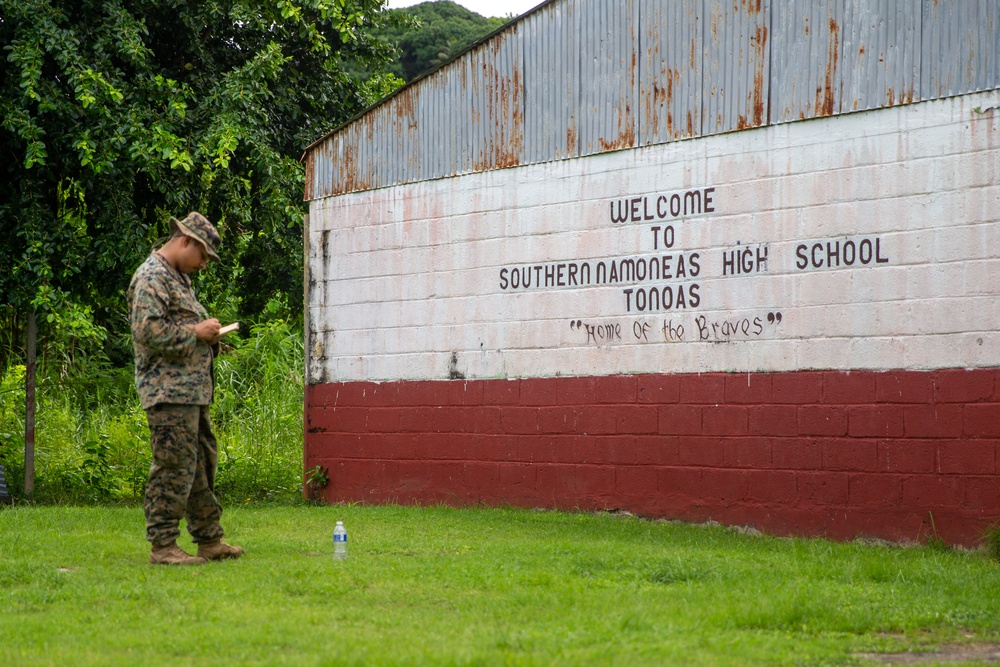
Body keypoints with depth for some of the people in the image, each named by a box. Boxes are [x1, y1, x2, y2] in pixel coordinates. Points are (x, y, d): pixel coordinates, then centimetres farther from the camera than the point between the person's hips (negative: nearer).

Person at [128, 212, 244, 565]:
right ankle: (163, 545, -6)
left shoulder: (179, 278, 22)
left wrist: (207, 335, 14)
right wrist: (195, 333, -15)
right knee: (174, 468, -10)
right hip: (169, 391, -11)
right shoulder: (151, 277, -11)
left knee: (203, 465, 14)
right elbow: (147, 330, -22)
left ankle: (209, 540, 20)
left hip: (193, 391, 11)